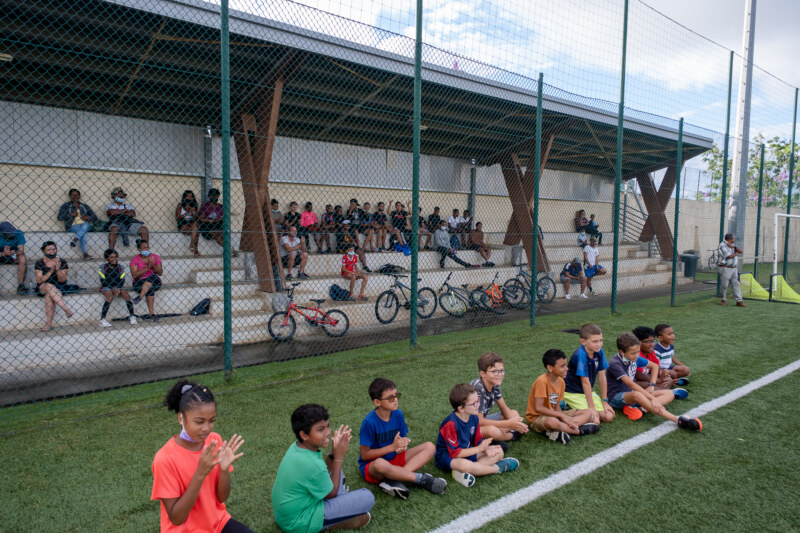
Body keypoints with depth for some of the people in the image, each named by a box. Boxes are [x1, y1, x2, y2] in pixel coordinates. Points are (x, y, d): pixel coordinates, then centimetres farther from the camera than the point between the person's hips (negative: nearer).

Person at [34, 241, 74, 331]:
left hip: (59, 288, 0)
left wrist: (58, 270, -24)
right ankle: (66, 309, -41)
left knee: (48, 295, -31)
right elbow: (39, 280, -11)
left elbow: (62, 280, -7)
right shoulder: (39, 264, -1)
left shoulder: (62, 262, 0)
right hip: (42, 288, 0)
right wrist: (51, 271, -24)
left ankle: (49, 323, -33)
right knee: (49, 286, -34)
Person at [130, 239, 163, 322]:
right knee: (149, 290, -34)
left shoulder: (155, 257, 7)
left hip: (154, 283, 2)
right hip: (139, 283, -2)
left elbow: (160, 272, 2)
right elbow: (134, 275, -13)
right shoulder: (135, 259, -1)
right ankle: (151, 313, -38)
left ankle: (139, 297, -39)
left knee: (153, 277, -33)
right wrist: (147, 268, -20)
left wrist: (153, 265, -17)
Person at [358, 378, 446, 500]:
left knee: (429, 447, -10)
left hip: (395, 459, 7)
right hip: (371, 466, -6)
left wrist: (403, 446, -18)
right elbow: (364, 455, -17)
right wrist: (392, 446, -21)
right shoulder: (370, 422, -20)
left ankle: (393, 479, -25)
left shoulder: (398, 414, -3)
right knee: (380, 464, -43)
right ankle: (421, 479, -23)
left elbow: (403, 440, 8)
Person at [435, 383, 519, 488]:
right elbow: (454, 452, -25)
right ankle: (498, 468, -15)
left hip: (466, 451, 9)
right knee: (464, 464, -42)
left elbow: (478, 440, 7)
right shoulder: (451, 424, -27)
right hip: (447, 456, -9)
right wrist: (479, 449, -20)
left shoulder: (473, 417, -4)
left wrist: (486, 449, -16)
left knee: (499, 452, 1)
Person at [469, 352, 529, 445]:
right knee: (492, 431, -35)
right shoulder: (477, 388, -31)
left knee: (514, 414, 10)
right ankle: (513, 435, -1)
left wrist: (515, 422, -15)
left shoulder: (494, 385, -5)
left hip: (481, 420, 9)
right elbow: (479, 421, -30)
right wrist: (508, 424, -26)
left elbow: (504, 409, 7)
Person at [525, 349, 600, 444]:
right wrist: (562, 416, -22)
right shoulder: (542, 381, -21)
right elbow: (538, 408, -26)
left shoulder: (561, 381, 2)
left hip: (553, 415, 8)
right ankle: (579, 430, -18)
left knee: (587, 413, 0)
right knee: (553, 422, -42)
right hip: (537, 418, -8)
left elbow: (557, 406, 5)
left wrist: (566, 418, -16)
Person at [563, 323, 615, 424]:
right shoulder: (581, 355, -26)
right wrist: (591, 407, -19)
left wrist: (605, 401, 1)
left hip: (588, 392, 7)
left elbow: (602, 377, 0)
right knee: (595, 420, -19)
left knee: (609, 417, -5)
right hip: (572, 393, -7)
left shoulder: (599, 352, -6)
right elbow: (585, 382, -23)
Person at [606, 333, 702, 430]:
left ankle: (639, 408, -31)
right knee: (637, 395, -42)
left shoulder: (635, 358, 2)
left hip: (631, 393, 8)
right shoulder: (615, 364, -21)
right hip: (616, 397, -8)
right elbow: (630, 384, -31)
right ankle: (678, 420, -43)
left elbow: (654, 366, 17)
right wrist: (652, 398, -36)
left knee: (669, 394, -4)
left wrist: (651, 385, 3)